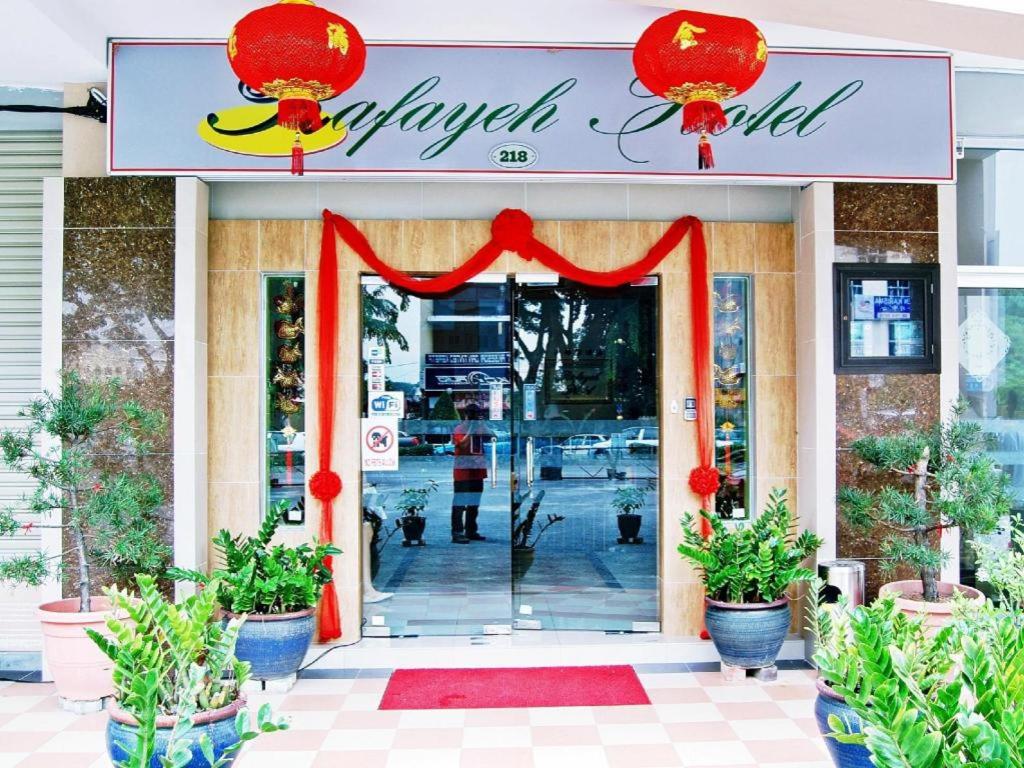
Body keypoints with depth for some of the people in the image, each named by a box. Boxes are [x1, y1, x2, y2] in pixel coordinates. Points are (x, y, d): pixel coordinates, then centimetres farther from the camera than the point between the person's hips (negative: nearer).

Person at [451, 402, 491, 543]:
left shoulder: (480, 428, 16)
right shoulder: (459, 429, -6)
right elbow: (463, 444, -22)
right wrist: (470, 431, -29)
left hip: (478, 470, 8)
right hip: (463, 470, -8)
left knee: (474, 502, 12)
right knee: (460, 502, -10)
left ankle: (471, 531, 20)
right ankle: (457, 533, -13)